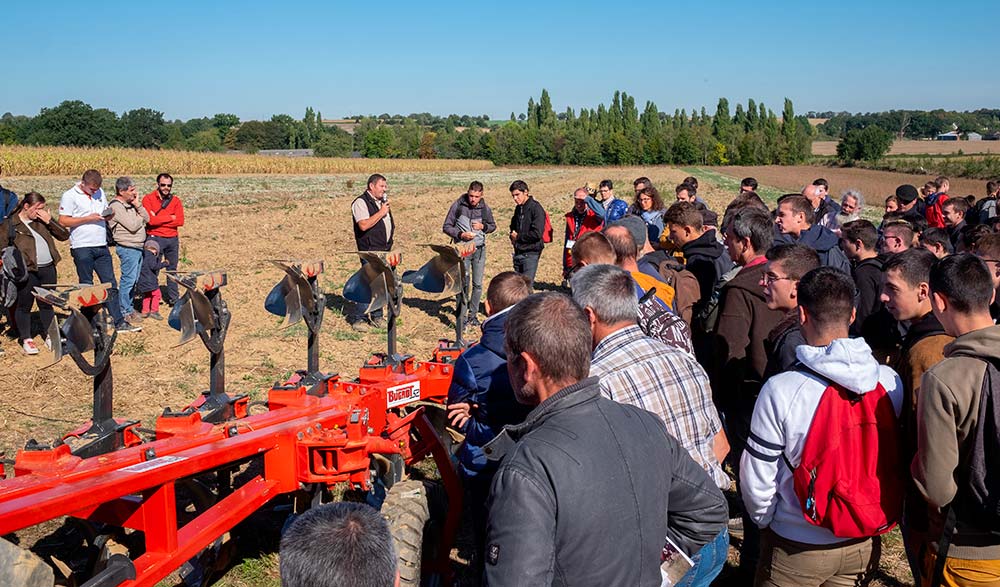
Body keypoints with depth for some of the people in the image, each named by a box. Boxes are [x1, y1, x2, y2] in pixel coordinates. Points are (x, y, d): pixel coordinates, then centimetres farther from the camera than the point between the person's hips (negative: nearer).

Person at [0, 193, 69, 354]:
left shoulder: (42, 220, 12)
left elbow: (64, 235, 6)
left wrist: (49, 221, -5)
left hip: (48, 269, 4)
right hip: (27, 272, -4)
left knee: (46, 304, 13)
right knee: (24, 306, 5)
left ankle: (50, 336, 23)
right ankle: (26, 339, 17)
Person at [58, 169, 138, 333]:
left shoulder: (100, 192, 13)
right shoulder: (70, 196, -6)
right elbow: (63, 221, -11)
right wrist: (88, 218, -17)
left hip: (101, 246, 6)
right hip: (82, 247, -6)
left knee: (111, 285, 5)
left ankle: (119, 322, 8)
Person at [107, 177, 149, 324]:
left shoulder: (130, 204, 14)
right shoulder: (116, 206, -14)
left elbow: (147, 218, 9)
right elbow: (132, 225, -21)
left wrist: (137, 205, -3)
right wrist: (141, 218, -1)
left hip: (138, 247, 9)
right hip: (127, 248, -9)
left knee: (134, 280, 14)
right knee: (128, 280, -4)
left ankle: (129, 308, 24)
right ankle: (125, 312, 3)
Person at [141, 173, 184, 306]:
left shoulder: (175, 200, 8)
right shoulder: (148, 199, -3)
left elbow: (180, 221, -5)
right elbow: (151, 220, -16)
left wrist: (159, 220, -10)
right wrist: (170, 217, -7)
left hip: (173, 239, 4)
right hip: (155, 239, -4)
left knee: (172, 269, 11)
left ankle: (173, 299, 19)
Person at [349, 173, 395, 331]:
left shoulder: (382, 201, 18)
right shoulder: (361, 202, -9)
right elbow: (364, 225, -22)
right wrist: (381, 213, -17)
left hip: (385, 250, 8)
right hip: (370, 251, -8)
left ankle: (376, 316, 18)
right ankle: (357, 318, -3)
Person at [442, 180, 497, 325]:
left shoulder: (485, 208, 1)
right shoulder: (458, 205, -5)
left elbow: (493, 226, 16)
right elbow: (446, 227, -1)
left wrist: (483, 226, -6)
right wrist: (461, 234, -17)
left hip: (480, 249, 3)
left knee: (478, 284, 6)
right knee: (463, 282, -7)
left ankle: (473, 315, 19)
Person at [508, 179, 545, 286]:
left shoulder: (536, 208, -13)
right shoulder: (518, 208, 12)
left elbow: (537, 233, -22)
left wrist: (518, 237, -10)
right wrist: (512, 236, 8)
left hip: (531, 253, -8)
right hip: (518, 252, 8)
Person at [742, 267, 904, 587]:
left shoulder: (781, 389, -23)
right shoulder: (892, 383, -11)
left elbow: (757, 479, -15)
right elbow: (897, 464, 1)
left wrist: (766, 521, 5)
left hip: (797, 548, -3)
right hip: (865, 546, 4)